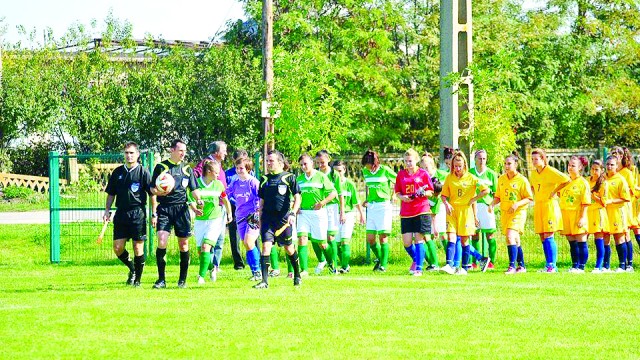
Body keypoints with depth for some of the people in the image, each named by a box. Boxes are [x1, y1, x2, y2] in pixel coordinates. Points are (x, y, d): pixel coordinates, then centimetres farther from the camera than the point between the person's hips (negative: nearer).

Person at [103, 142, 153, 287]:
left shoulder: (143, 172, 0)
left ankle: (137, 279, 9)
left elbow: (152, 193, 1)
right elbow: (111, 193, 17)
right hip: (121, 213, 4)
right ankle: (132, 269, 23)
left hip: (138, 213, -4)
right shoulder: (118, 172, 11)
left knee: (138, 248, -3)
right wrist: (107, 210, 7)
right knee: (117, 247, -1)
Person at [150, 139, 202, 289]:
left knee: (183, 244, 3)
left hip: (181, 209, 3)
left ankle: (183, 279, 15)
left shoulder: (186, 169, 12)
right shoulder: (161, 167, 4)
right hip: (164, 209, -3)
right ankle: (161, 279, -9)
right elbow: (153, 189, 5)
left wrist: (198, 199, -6)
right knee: (162, 241, -15)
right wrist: (159, 191, -17)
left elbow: (194, 189, 14)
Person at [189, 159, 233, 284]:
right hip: (200, 220, 1)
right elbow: (191, 200, -7)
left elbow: (225, 200, 17)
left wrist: (229, 214, 25)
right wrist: (195, 209, -27)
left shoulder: (218, 184, 2)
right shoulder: (196, 183, -5)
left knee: (206, 247, -17)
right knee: (200, 249, 4)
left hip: (215, 219, -1)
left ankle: (202, 275, -19)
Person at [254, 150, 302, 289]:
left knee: (289, 248, 9)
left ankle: (297, 276, 31)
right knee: (266, 247, -12)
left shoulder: (289, 177, -2)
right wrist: (260, 221, 14)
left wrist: (293, 214, -16)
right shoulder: (264, 179, 10)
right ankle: (264, 281, -15)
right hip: (267, 218, 3)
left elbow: (297, 198, -3)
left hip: (284, 219, -3)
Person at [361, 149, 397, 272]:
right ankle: (379, 258, 25)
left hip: (384, 205, -5)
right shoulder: (365, 171, 6)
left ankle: (383, 264, -2)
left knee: (383, 237, -7)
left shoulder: (385, 170, -9)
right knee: (370, 238, 2)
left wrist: (391, 195, 0)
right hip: (371, 206, 5)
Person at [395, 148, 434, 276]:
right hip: (406, 212, 3)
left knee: (419, 238, -5)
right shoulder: (401, 174, 10)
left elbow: (430, 192, 5)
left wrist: (423, 193, -16)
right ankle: (415, 259, 28)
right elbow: (397, 192, 15)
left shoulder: (423, 173, 2)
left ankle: (419, 268, -1)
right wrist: (402, 197, -6)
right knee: (406, 241, -1)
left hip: (421, 211, -3)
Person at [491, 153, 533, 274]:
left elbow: (529, 198, -7)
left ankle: (512, 266, -21)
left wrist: (517, 204, -21)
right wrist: (492, 204, -4)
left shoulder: (522, 180, -9)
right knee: (515, 240, 13)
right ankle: (521, 266, 23)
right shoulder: (501, 179, 8)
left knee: (510, 237, -21)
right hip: (504, 212, 6)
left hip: (517, 213, -6)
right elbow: (498, 196, 16)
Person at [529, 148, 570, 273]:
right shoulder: (533, 174, 12)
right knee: (542, 238, 4)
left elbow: (566, 180, -16)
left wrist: (554, 191, -11)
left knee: (548, 237, -12)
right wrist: (536, 196, 13)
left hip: (549, 205, -7)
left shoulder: (550, 171, -9)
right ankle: (549, 265, 8)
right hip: (538, 206, 7)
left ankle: (552, 265, -11)